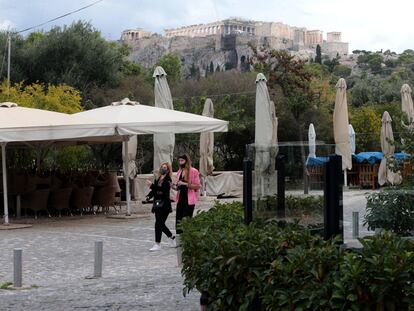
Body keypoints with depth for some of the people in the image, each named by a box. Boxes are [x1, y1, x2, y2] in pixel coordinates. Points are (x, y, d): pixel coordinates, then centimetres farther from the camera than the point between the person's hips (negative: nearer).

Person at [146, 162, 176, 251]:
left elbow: (163, 189, -23)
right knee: (161, 224, 12)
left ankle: (157, 244, -6)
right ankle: (172, 238, 31)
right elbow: (153, 191, 12)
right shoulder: (157, 179, 13)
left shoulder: (168, 180, -7)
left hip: (164, 205, -7)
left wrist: (152, 185, -28)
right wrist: (148, 196, -7)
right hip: (157, 204, 7)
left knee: (158, 224, -11)